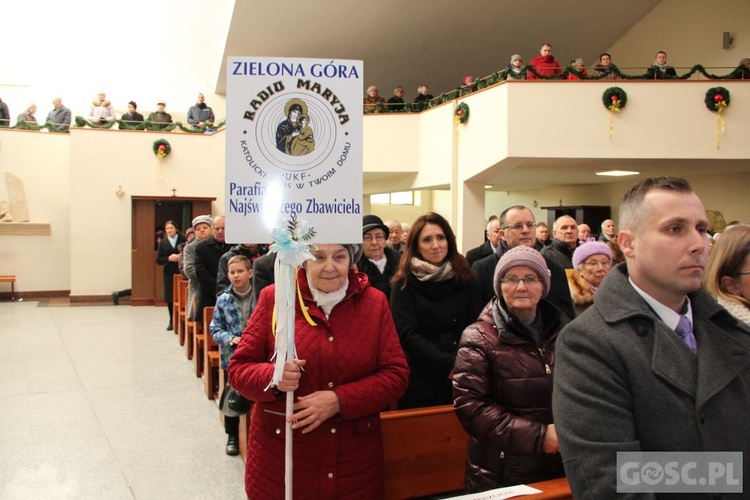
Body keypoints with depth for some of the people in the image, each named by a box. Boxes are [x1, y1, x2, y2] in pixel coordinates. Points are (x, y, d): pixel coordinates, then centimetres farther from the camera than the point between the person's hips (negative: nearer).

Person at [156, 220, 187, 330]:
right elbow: (158, 260, 5)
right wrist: (169, 258, -12)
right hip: (169, 273, 3)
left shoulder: (183, 240, 0)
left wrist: (181, 257, -20)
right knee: (170, 298, 5)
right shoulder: (163, 243, 8)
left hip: (181, 272, -3)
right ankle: (172, 321, 18)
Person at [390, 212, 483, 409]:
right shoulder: (404, 283, -3)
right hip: (422, 377, -3)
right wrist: (449, 364, -19)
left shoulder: (464, 278, 6)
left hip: (464, 376, 3)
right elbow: (408, 334, -11)